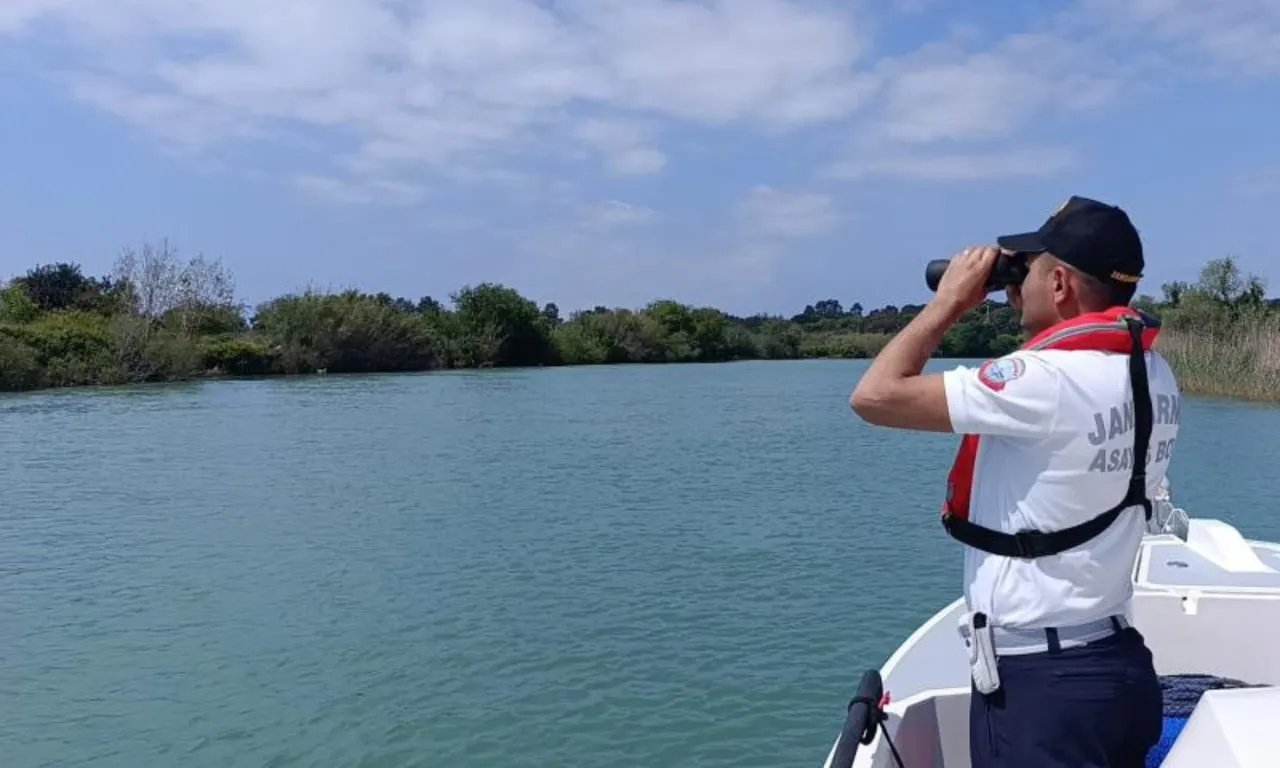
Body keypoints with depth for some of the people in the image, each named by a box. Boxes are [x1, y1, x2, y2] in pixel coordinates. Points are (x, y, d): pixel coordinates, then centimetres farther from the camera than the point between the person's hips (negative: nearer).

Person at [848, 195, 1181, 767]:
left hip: (1037, 679, -9)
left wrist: (949, 301, -10)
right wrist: (1030, 315, 10)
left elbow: (875, 397, -22)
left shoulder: (1047, 380, -25)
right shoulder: (1154, 376, 2)